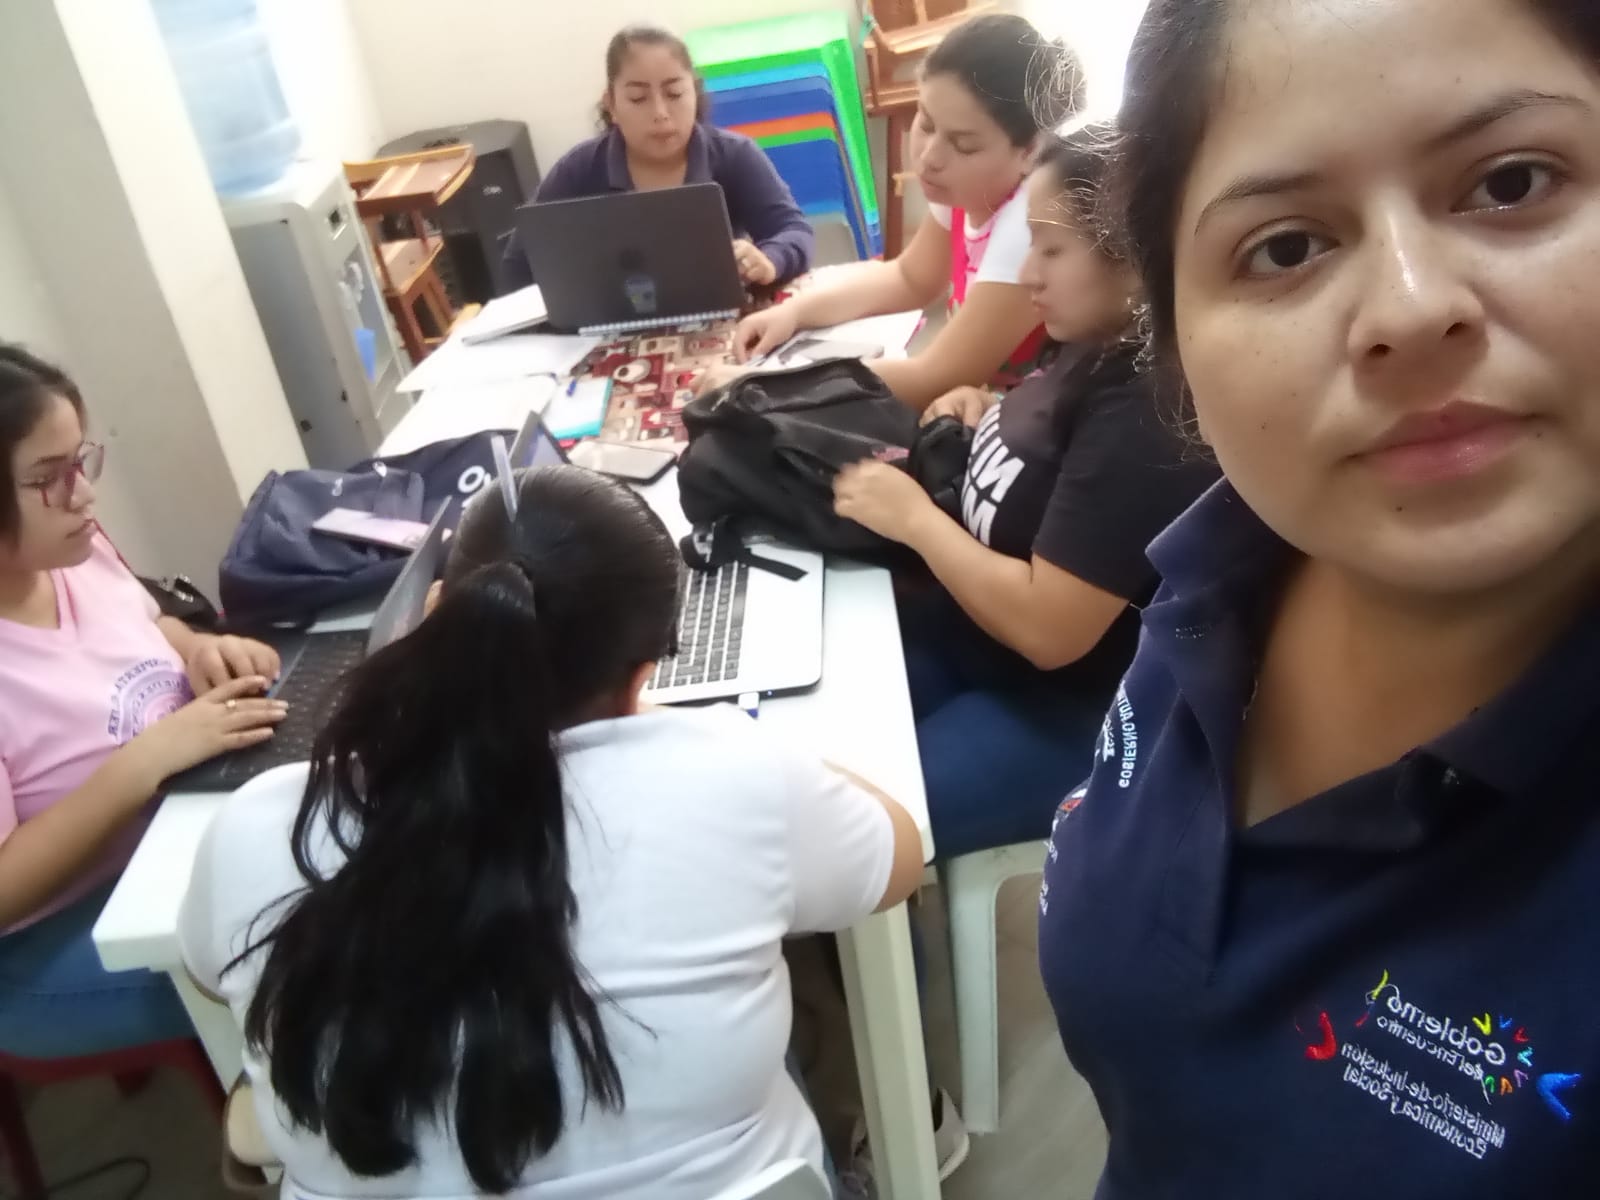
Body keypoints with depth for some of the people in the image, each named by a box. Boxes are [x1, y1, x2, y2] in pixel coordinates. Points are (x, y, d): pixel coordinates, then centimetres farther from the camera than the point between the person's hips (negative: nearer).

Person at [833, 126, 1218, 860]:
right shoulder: (1102, 350, -1)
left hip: (1071, 708, -9)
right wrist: (992, 417, -1)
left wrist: (914, 517, -18)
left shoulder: (1150, 410, -28)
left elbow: (1049, 628, -29)